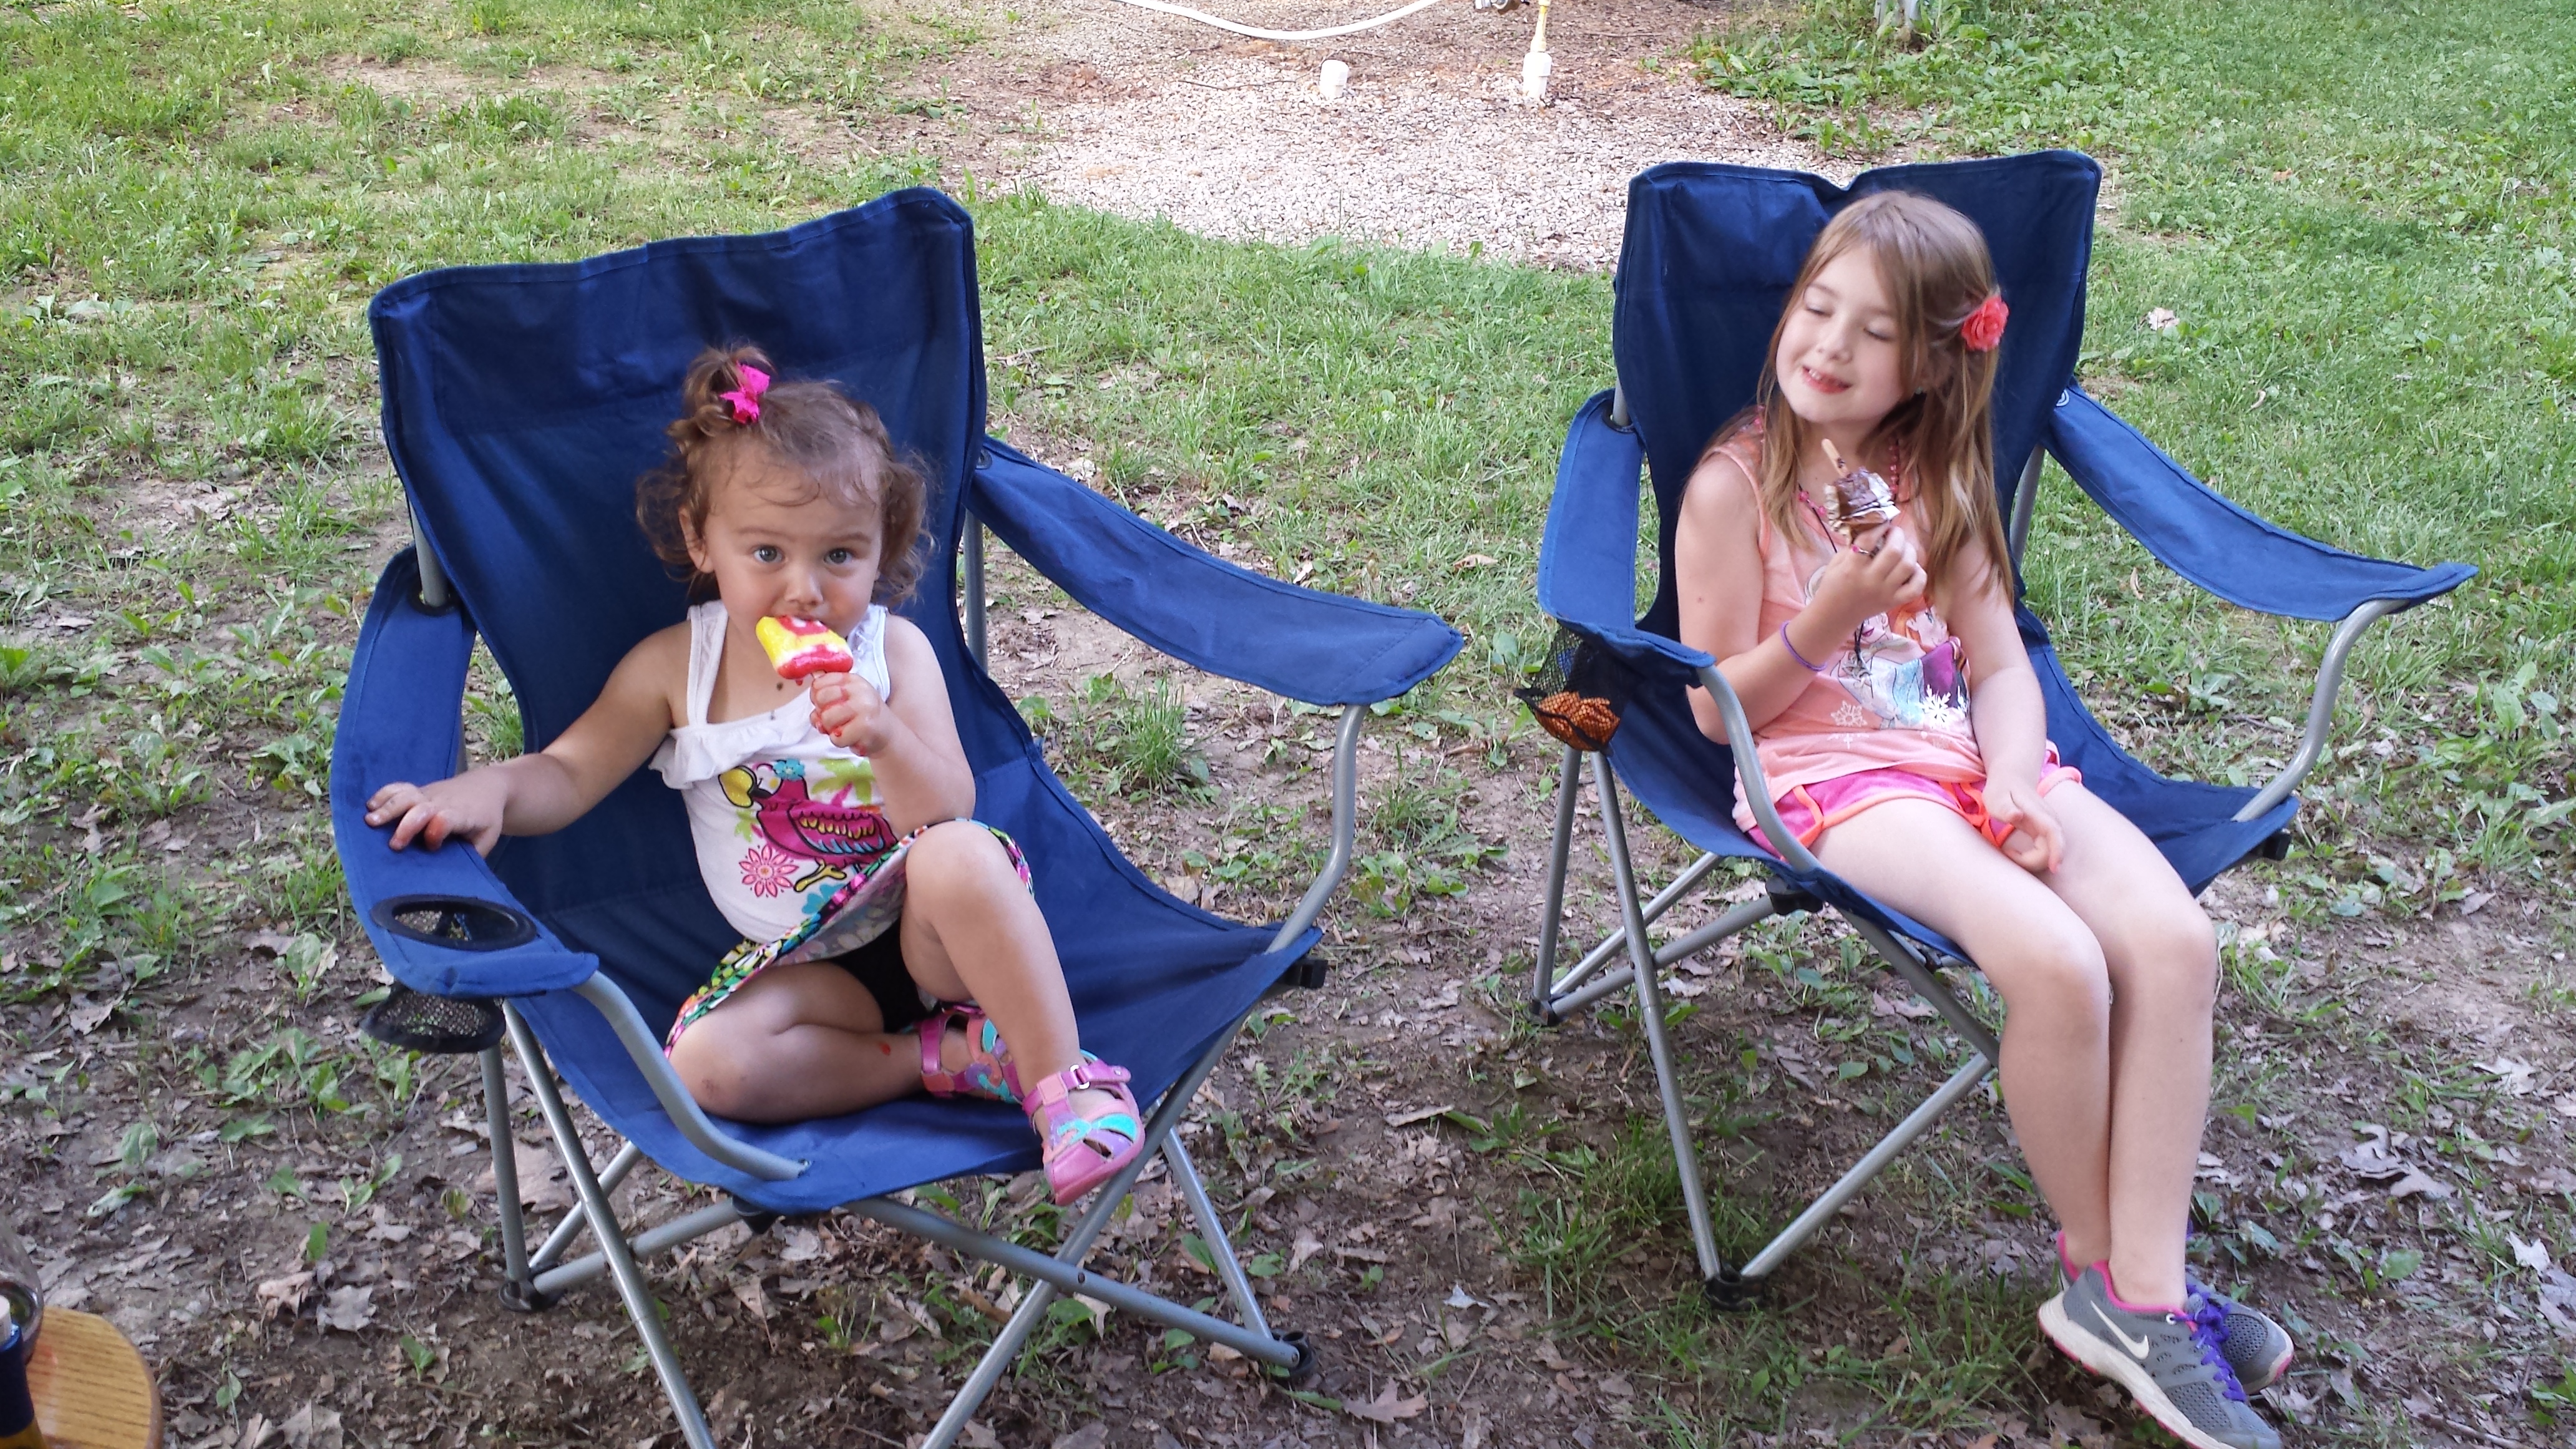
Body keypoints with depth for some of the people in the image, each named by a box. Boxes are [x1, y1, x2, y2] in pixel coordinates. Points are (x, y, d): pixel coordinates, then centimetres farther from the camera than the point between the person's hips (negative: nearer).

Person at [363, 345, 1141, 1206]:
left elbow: (949, 815, -13)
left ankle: (1064, 1081, -28)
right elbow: (569, 774, 2)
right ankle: (951, 1057, -20)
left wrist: (886, 739, -34)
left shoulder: (894, 651, -6)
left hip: (928, 934, -2)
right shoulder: (674, 668, -1)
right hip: (806, 964, 3)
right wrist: (488, 788, -21)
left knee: (961, 857, -37)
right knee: (706, 1064, -26)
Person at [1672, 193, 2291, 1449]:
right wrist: (1828, 619, -20)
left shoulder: (1938, 477, 13)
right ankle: (2096, 1263, -3)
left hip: (1967, 749, 6)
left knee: (2173, 940, -20)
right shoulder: (1737, 484, -4)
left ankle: (2143, 1291, -13)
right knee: (2059, 964, -28)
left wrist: (2015, 779, -10)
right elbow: (1719, 706, -4)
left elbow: (2000, 663, 9)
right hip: (1831, 773, -6)